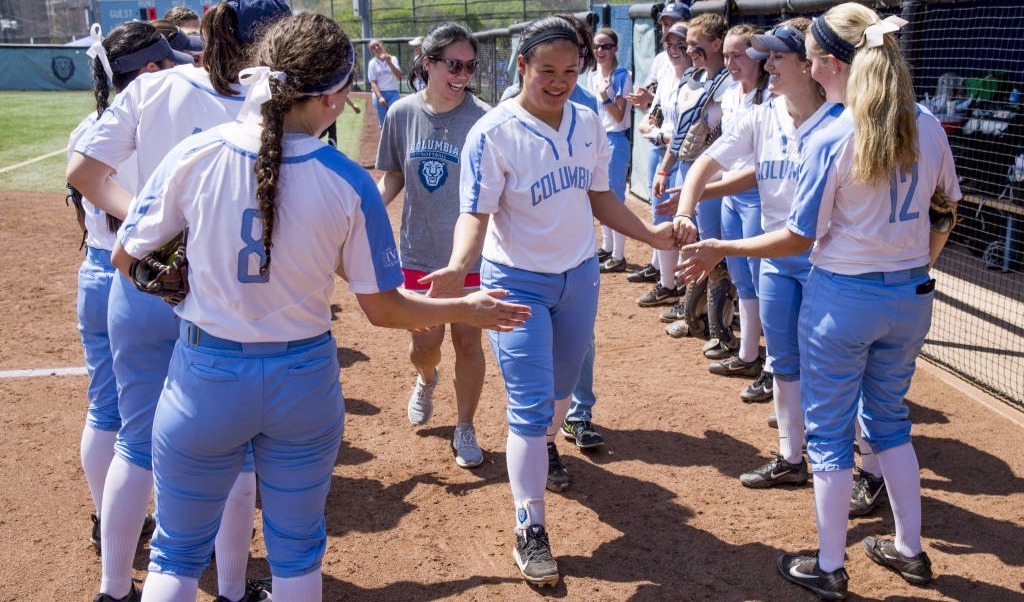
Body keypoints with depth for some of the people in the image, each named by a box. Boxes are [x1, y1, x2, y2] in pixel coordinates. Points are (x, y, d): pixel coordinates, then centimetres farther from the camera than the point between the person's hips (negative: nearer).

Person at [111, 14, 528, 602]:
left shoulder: (196, 154, -11)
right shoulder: (350, 183, -13)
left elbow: (126, 258, -1)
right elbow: (384, 308, -7)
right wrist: (469, 309, 8)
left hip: (204, 378, 0)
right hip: (305, 386, 0)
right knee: (298, 553, 21)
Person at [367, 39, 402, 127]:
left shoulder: (393, 59, 4)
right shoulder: (372, 63, 3)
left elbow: (399, 77, -8)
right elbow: (373, 82, -4)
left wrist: (389, 62, -19)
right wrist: (379, 97, -17)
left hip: (393, 93, 0)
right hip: (379, 94, 0)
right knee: (383, 124, 4)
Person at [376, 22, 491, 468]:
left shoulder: (483, 119, -12)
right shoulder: (402, 114, -2)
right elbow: (393, 177, 8)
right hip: (419, 250, 2)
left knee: (467, 341, 5)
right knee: (424, 344, 7)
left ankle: (465, 430, 25)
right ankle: (426, 380, 45)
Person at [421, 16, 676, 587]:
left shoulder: (589, 124, 0)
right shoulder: (493, 133, -17)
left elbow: (600, 199, 9)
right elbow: (476, 214, -24)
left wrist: (652, 233, -3)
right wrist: (460, 265, -43)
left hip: (580, 275, 5)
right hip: (519, 282, -5)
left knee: (560, 388, 21)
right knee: (531, 407, -7)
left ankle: (541, 450, 52)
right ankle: (531, 530, 4)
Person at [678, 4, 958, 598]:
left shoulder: (832, 141, -19)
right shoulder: (927, 126, -2)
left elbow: (799, 238, -14)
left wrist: (721, 249, -4)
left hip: (843, 299, -6)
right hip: (911, 297, 6)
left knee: (831, 432, 9)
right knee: (889, 417, 23)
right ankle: (911, 550, 34)